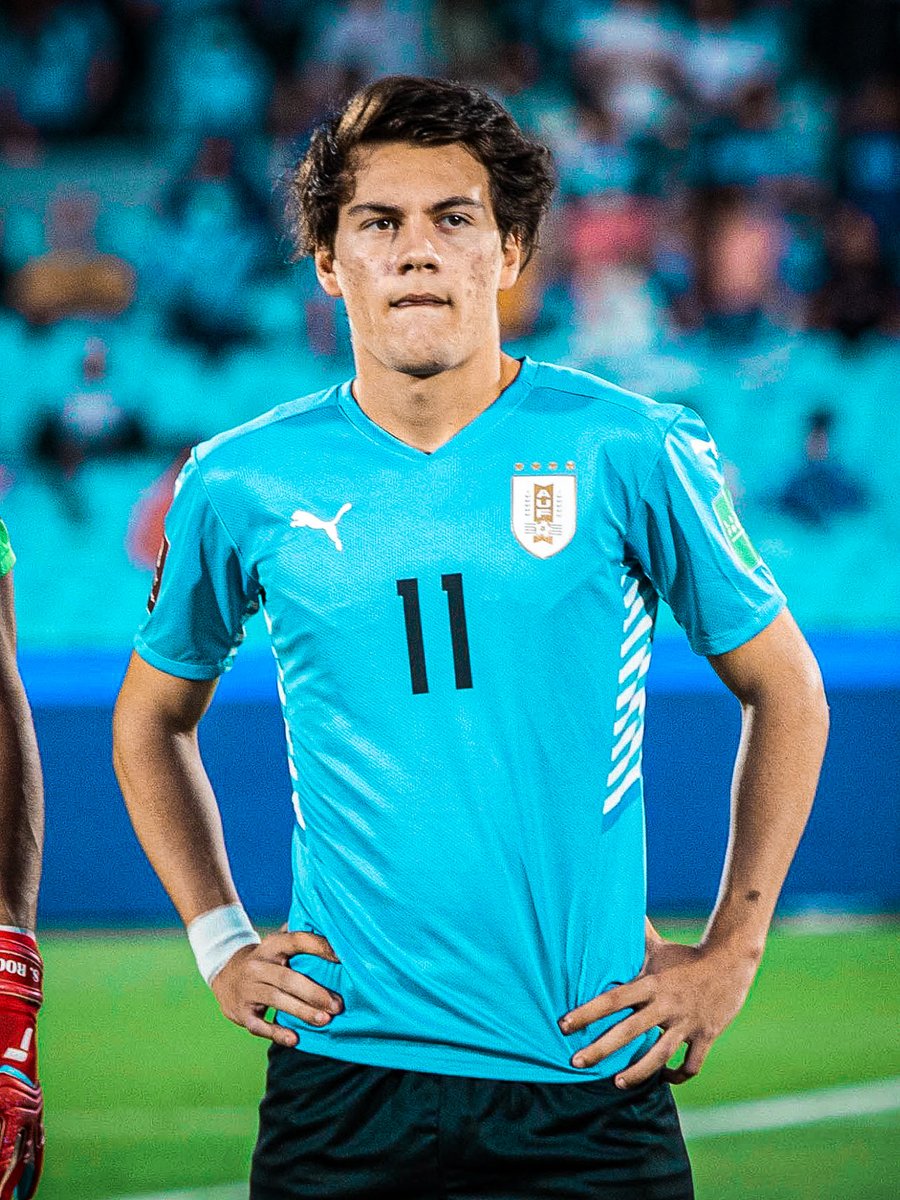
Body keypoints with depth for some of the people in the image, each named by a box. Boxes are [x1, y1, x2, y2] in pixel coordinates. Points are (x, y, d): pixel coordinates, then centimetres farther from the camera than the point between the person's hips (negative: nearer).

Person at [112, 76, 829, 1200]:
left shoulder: (629, 453, -2)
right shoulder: (241, 484, 2)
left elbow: (784, 691, 9)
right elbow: (152, 718, 19)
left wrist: (730, 952, 4)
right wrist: (220, 940, 9)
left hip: (589, 1075, -1)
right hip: (340, 1075, 1)